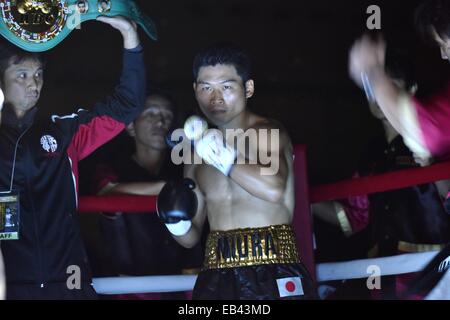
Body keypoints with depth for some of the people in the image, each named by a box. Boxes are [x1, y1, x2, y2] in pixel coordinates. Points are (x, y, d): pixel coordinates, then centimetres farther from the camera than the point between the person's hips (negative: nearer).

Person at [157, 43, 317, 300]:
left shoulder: (267, 134, -3)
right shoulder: (198, 151, 13)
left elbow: (274, 189, -26)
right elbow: (191, 238, 19)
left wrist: (219, 154, -20)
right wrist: (178, 224, -3)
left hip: (274, 277, -5)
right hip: (217, 278, 5)